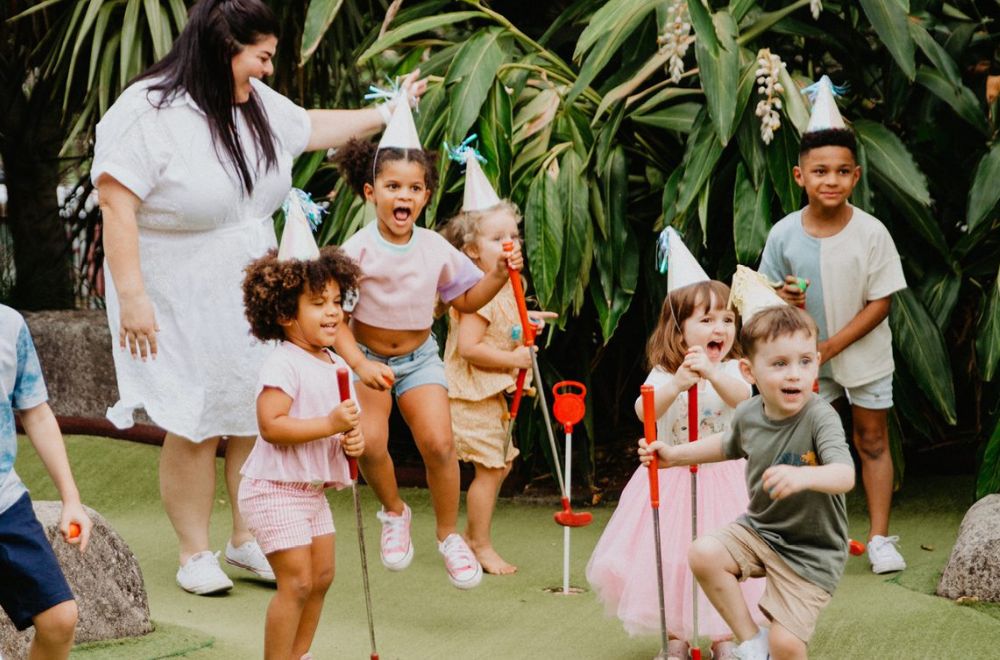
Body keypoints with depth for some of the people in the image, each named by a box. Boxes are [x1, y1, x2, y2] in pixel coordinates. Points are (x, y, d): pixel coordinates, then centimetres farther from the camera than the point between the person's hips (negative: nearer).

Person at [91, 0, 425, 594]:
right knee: (196, 430, 0)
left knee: (258, 420, 8)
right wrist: (131, 297, -26)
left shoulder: (257, 103, 4)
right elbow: (116, 206, -22)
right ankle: (195, 554, 15)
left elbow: (312, 128, 24)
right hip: (182, 310, -7)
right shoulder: (147, 113, -19)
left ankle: (247, 540, 23)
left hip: (250, 299, 7)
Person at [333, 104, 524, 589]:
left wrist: (499, 274, -10)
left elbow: (467, 300, 7)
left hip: (419, 357, 2)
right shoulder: (359, 249, -18)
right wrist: (361, 366, -31)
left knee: (438, 444, -15)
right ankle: (395, 513, 11)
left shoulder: (436, 249, -8)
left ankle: (449, 536, 7)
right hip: (369, 356, -2)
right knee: (370, 444, -21)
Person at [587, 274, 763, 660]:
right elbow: (645, 411, -23)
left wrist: (711, 374, -48)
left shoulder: (732, 370, -5)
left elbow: (741, 397, -28)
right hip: (672, 480, 0)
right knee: (669, 558, 3)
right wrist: (676, 384, -41)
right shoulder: (663, 374, -5)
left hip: (722, 479, 0)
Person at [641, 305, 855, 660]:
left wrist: (803, 476, -59)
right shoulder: (747, 414, -7)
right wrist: (674, 454, 13)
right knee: (704, 553, -19)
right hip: (759, 528, 6)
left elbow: (846, 475, -41)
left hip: (811, 551, -5)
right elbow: (728, 445, 18)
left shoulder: (820, 417, -26)